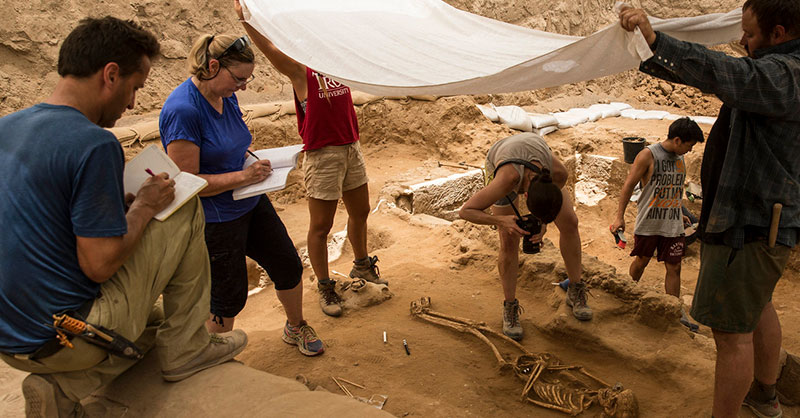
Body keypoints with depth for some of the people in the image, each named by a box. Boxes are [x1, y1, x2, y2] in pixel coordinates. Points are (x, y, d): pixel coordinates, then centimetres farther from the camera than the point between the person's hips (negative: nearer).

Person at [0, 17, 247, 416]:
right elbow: (100, 264, -22)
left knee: (154, 320, 32)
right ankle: (186, 348, 10)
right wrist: (144, 206, -6)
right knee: (185, 211, 0)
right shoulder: (94, 144, -22)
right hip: (68, 337, -9)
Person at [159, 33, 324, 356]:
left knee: (288, 266, 17)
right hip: (214, 221, -8)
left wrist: (253, 157, 0)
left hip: (251, 204, 9)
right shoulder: (183, 110, -24)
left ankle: (295, 328, 44)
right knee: (228, 299, 7)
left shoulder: (227, 97, 2)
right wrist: (243, 176, -26)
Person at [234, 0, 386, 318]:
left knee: (360, 212, 20)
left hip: (352, 148, 7)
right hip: (322, 154, -7)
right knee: (321, 226, 4)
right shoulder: (300, 72, -9)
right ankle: (324, 287, 19)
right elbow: (270, 49, -23)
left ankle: (362, 266, 42)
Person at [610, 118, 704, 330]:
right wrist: (619, 216, -15)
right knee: (641, 261, 10)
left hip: (673, 225, 5)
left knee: (674, 267, 5)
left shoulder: (680, 158, 10)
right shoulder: (648, 155, -10)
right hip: (649, 223, -5)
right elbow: (629, 185, -10)